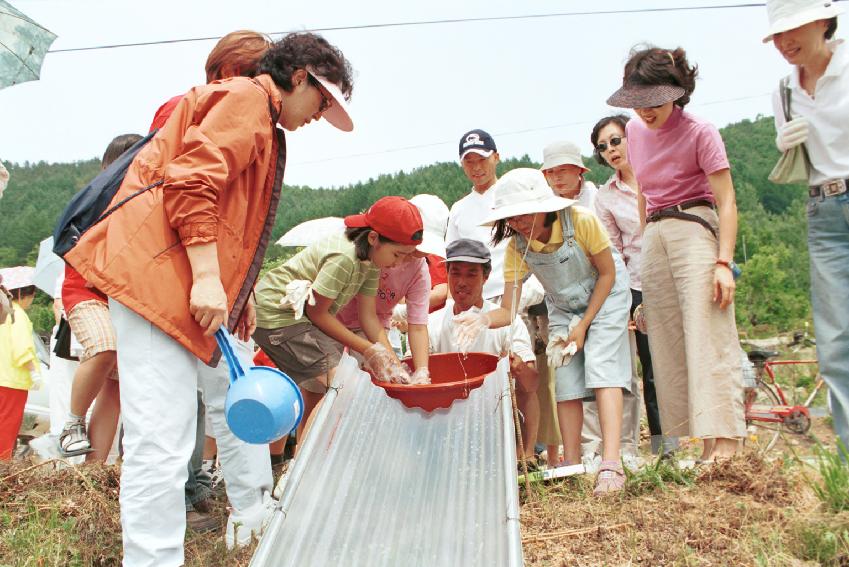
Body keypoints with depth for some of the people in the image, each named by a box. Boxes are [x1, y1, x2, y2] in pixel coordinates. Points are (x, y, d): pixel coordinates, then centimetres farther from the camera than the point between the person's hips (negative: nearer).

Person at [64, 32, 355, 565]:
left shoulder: (264, 125, 25)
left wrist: (240, 292, 21)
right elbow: (193, 182, -20)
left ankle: (253, 514, 36)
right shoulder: (247, 96, -7)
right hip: (157, 270, -11)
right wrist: (208, 279, -24)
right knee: (164, 436, -12)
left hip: (193, 281, 11)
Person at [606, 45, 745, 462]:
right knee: (667, 346, 5)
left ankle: (723, 439, -10)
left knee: (706, 337, -11)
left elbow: (726, 202, -11)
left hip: (695, 231, -6)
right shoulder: (635, 132, 11)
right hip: (653, 240, 6)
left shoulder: (699, 133, -7)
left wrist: (723, 261, -19)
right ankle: (686, 439, 12)